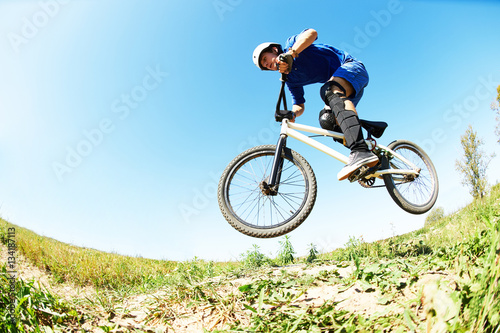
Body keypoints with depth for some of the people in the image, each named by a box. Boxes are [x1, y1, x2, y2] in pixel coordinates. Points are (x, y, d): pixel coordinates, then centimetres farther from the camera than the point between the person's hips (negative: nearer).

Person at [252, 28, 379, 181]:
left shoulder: (291, 43, -5)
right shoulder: (291, 80, 11)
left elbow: (312, 33, -26)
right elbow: (299, 105, 11)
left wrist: (290, 54, -40)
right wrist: (292, 114, -12)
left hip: (351, 66, -9)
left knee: (330, 90, -36)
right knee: (327, 118, -7)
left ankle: (361, 152, -55)